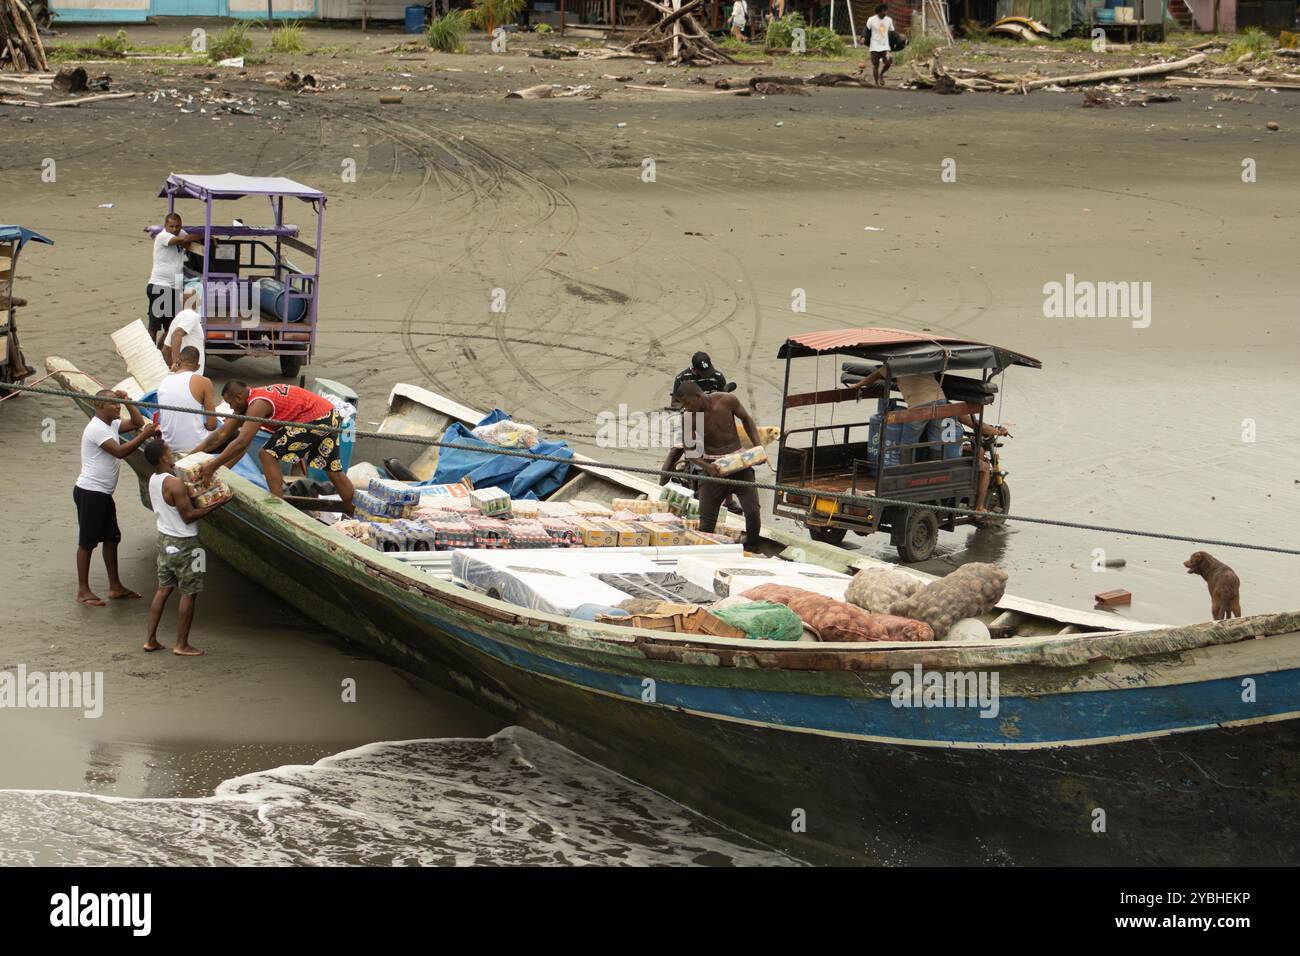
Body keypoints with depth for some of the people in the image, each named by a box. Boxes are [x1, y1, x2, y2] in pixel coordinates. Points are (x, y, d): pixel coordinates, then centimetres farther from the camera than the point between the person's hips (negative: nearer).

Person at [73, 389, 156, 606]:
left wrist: (127, 401, 5)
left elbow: (138, 423, 15)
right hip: (90, 493, -10)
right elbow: (119, 451, -27)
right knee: (87, 542, -2)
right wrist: (144, 436, -23)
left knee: (111, 538, 15)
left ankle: (115, 586, 24)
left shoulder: (112, 424, 10)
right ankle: (83, 592, 4)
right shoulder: (97, 428, -19)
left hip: (103, 494, 10)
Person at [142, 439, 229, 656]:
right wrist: (214, 506, -16)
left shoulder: (153, 480, 3)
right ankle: (182, 645, 6)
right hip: (183, 543, -8)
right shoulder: (174, 484, -23)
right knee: (189, 593, 2)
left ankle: (151, 640, 16)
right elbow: (188, 516, -21)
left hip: (164, 538, 8)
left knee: (163, 589, 15)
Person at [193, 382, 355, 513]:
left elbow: (241, 443, -26)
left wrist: (213, 466, -21)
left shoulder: (258, 404, -18)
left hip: (315, 419, -10)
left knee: (267, 455, -8)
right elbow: (223, 433, 16)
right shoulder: (247, 401, 13)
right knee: (334, 470, 21)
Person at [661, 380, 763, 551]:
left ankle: (751, 551, 12)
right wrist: (705, 466, -23)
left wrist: (758, 446, -3)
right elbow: (687, 448, -6)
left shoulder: (727, 400, -13)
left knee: (752, 511, -7)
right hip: (712, 467, 0)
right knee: (706, 517, -4)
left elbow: (746, 418, 6)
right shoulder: (688, 417, -14)